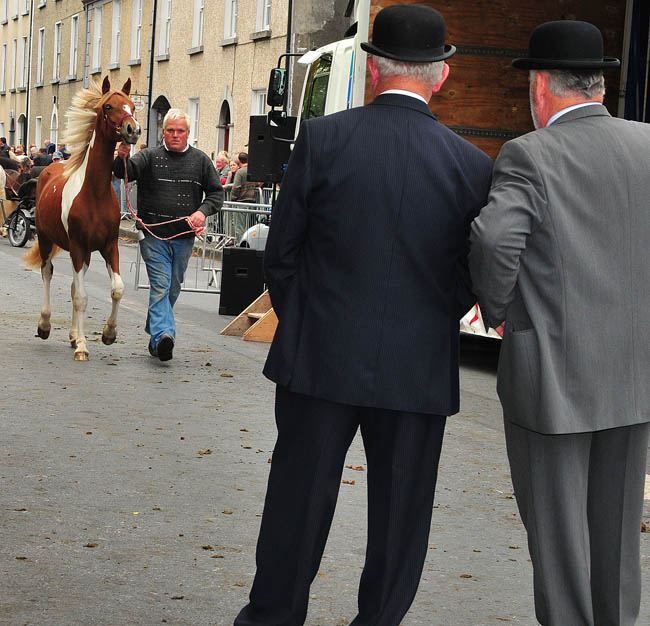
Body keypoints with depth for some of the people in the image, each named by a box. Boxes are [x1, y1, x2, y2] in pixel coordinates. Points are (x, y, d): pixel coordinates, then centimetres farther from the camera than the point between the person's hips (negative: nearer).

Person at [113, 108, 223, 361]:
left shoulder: (201, 160, 8)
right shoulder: (149, 157, 2)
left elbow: (216, 192, 10)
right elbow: (126, 172, -13)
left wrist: (203, 211, -8)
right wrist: (122, 158, -36)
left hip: (184, 237, 3)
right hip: (154, 234, -3)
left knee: (172, 289, 13)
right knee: (160, 286, -14)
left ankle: (154, 334, 28)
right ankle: (162, 335, -25)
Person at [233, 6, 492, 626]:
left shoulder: (321, 139, -8)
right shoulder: (471, 165, -6)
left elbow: (281, 252, -2)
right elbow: (472, 278, 1)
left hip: (320, 359, 0)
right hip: (418, 370, 0)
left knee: (299, 492, 13)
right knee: (399, 510, 12)